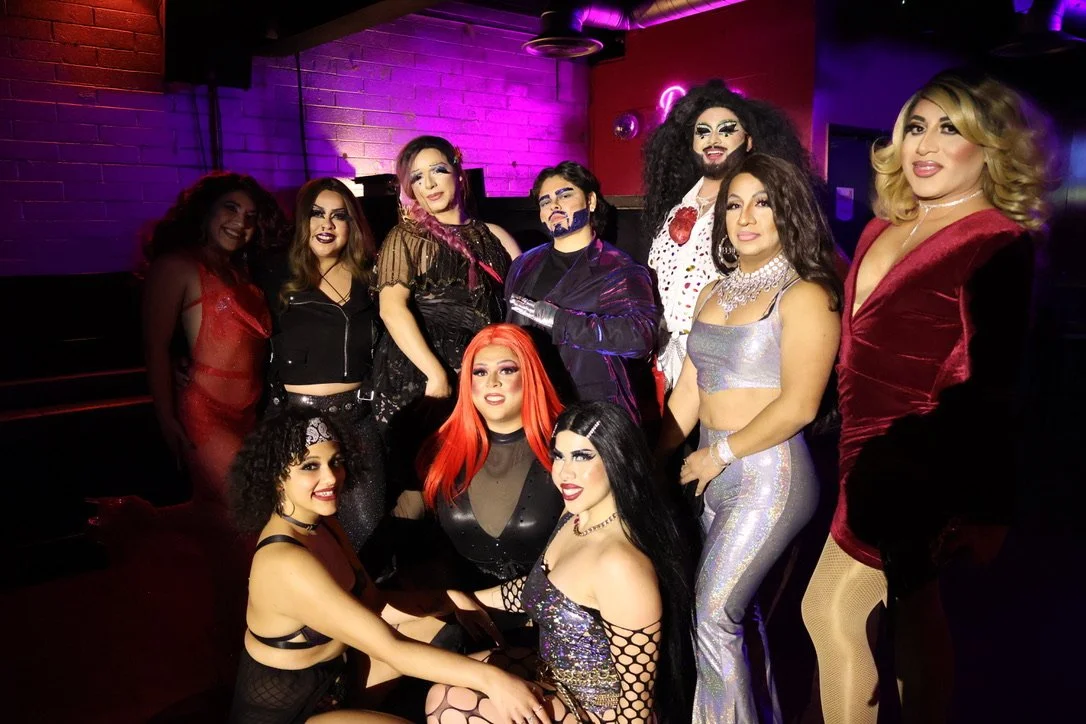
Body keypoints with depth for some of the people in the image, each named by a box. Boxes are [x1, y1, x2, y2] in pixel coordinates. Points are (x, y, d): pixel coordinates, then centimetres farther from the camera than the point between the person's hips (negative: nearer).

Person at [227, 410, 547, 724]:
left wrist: (450, 601, -15)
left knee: (455, 619, 4)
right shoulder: (286, 563, -32)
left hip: (331, 677, 9)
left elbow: (373, 603, -1)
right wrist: (491, 679, -35)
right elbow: (389, 647, -33)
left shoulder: (322, 523, -3)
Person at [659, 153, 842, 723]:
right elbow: (687, 392, 12)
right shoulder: (715, 294, 12)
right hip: (716, 475, 7)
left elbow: (797, 406, -16)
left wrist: (720, 453, -10)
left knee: (713, 618, -5)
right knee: (740, 611, 15)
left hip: (768, 475, -7)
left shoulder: (804, 296, -9)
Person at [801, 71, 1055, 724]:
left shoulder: (998, 245, -13)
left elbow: (987, 389, -15)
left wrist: (982, 509, -13)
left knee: (832, 611, -2)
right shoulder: (882, 232, 9)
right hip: (870, 451, 7)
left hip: (917, 469, -7)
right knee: (915, 612, 19)